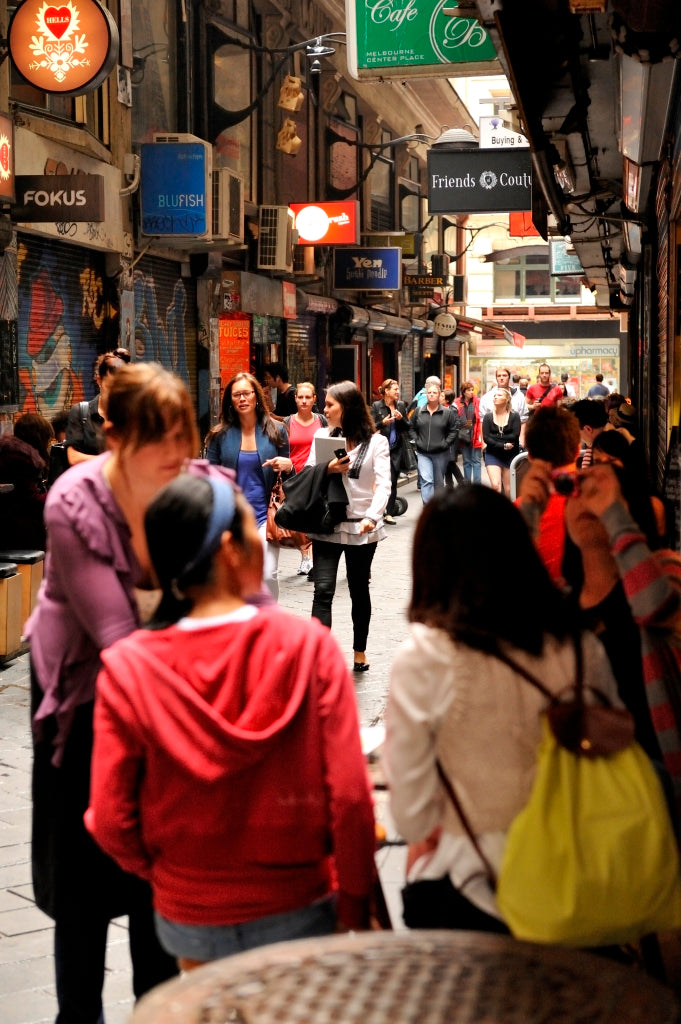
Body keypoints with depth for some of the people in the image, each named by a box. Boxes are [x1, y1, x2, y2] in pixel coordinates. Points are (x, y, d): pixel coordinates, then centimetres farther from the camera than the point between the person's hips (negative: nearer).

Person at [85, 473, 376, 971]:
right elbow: (350, 794, -17)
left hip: (190, 918, 1)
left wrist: (162, 872, 9)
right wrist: (356, 904, -4)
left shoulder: (127, 668, -14)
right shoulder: (309, 647, -17)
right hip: (299, 910, -1)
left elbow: (111, 820, -11)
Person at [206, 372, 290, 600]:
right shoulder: (220, 435, 4)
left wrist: (288, 466, -10)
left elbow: (287, 477, 13)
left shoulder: (275, 430, 4)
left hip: (264, 515, -1)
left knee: (268, 574, -13)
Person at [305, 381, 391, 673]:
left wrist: (372, 517, -27)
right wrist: (327, 470, -15)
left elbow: (383, 484, -11)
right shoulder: (322, 436, 7)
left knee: (359, 590, 13)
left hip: (361, 527, -1)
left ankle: (359, 651, 29)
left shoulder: (376, 441, -2)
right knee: (323, 591, -10)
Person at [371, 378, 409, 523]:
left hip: (396, 448, 5)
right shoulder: (376, 406, -3)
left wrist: (401, 419, -7)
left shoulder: (401, 405, 9)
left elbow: (407, 427, 12)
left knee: (393, 482, 6)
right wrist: (383, 423, -20)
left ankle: (389, 513, 11)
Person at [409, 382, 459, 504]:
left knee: (439, 483, 11)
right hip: (423, 453, 0)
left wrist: (446, 443, -8)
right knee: (426, 480, -16)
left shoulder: (448, 412, -1)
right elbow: (411, 428, 14)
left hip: (441, 453, 0)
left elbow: (454, 430, 1)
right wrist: (416, 440, 1)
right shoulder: (419, 411, 5)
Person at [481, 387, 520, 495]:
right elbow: (486, 438, -7)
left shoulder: (514, 416, -1)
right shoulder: (488, 417, 2)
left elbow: (515, 436, -12)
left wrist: (495, 437, -10)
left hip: (511, 455, 0)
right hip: (493, 455, 0)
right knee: (496, 485, -17)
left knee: (509, 490, 2)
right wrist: (502, 445, -18)